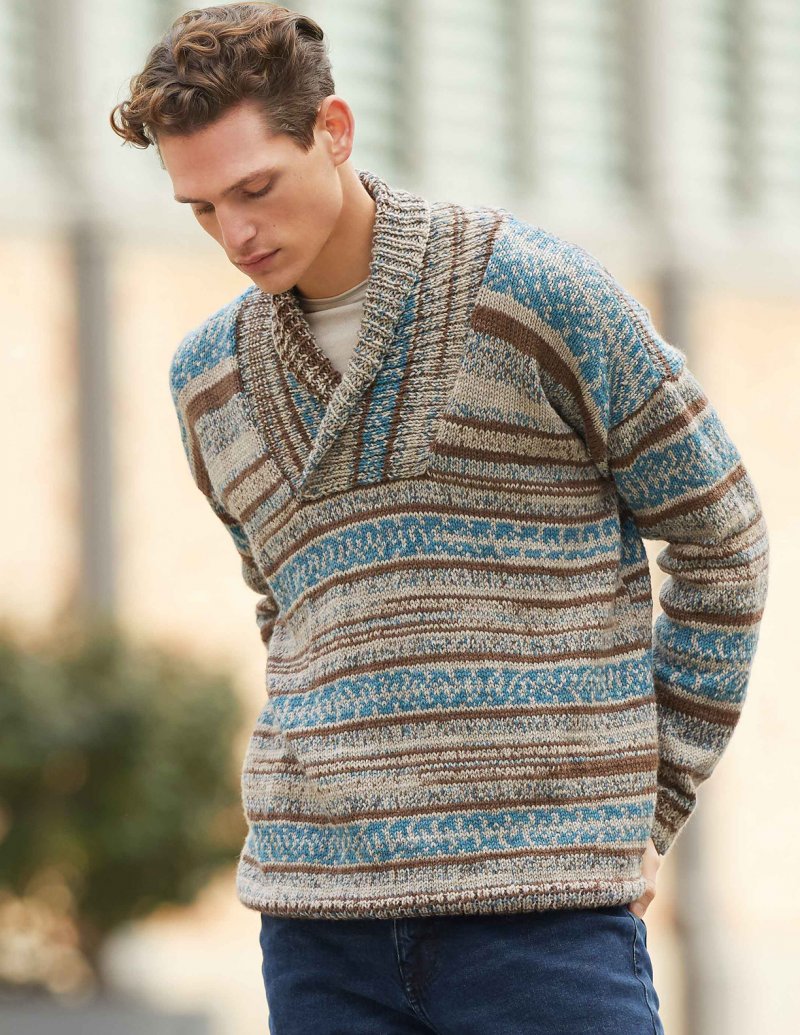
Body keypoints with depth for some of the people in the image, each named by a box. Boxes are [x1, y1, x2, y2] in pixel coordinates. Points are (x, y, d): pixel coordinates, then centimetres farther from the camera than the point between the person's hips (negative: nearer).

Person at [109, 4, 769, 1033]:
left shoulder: (536, 292, -4)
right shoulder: (210, 377, 12)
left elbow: (719, 537, 3)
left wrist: (647, 808, 4)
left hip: (542, 901, -5)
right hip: (319, 912, 5)